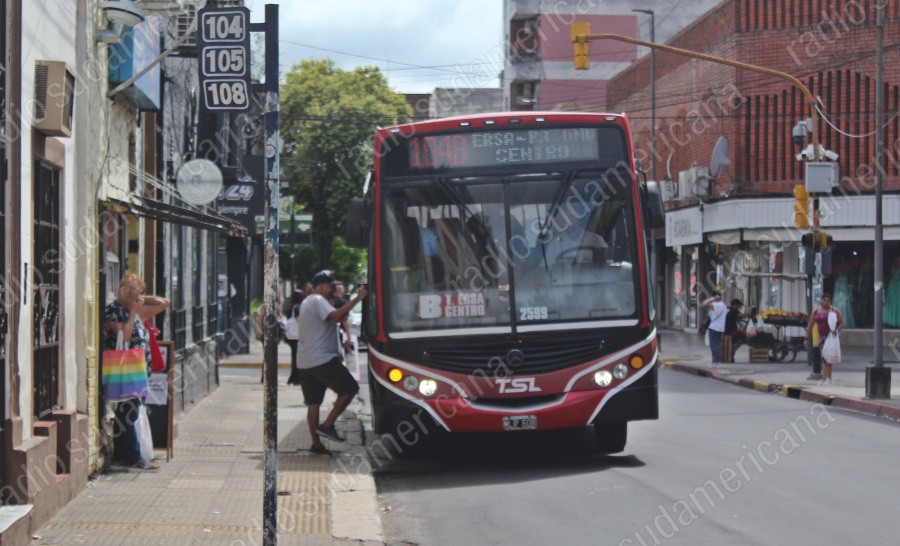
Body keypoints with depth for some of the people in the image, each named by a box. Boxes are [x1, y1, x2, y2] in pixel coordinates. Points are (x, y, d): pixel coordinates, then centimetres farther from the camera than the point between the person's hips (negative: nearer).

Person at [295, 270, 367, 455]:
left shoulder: (308, 302, 24)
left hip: (304, 362, 10)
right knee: (350, 388, -4)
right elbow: (336, 315, -28)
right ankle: (327, 425, -7)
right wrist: (357, 298, -26)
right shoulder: (318, 301, -10)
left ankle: (316, 443, 10)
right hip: (321, 359, -10)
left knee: (313, 402, 10)